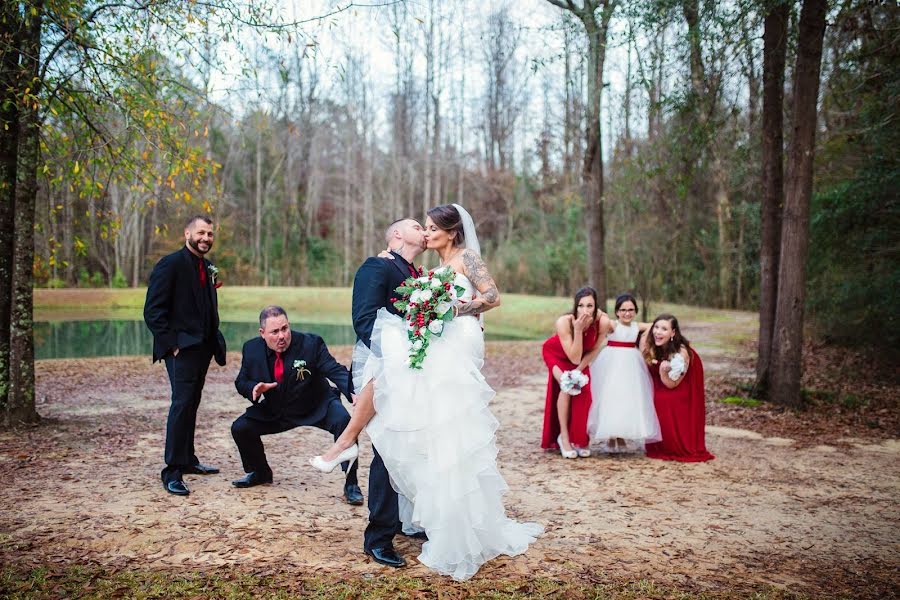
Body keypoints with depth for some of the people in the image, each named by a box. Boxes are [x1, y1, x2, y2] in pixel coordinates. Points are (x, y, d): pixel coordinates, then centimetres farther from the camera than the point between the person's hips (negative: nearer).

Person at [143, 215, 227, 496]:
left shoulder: (208, 268, 15)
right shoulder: (170, 265, -9)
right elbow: (153, 311, -14)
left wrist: (215, 341, 10)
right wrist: (171, 344, -17)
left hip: (202, 347, 8)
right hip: (181, 349, -8)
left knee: (191, 404, 15)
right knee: (182, 404, -12)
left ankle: (188, 460, 26)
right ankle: (172, 472, -6)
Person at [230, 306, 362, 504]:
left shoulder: (311, 343, -22)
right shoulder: (252, 349, -10)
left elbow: (336, 371, -30)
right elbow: (241, 382, 2)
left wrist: (353, 393, -51)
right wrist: (254, 389, -24)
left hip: (317, 408, -4)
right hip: (275, 412, 4)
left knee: (343, 422, -31)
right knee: (239, 428, -7)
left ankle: (351, 485, -15)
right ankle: (260, 473, 23)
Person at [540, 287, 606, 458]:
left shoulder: (602, 321, -32)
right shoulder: (564, 322, -39)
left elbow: (594, 350, -13)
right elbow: (574, 358, -36)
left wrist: (579, 370, -20)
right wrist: (578, 330, -46)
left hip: (582, 358, 3)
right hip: (556, 354, -2)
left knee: (584, 390, -13)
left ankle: (580, 439, 8)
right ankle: (563, 436, -7)